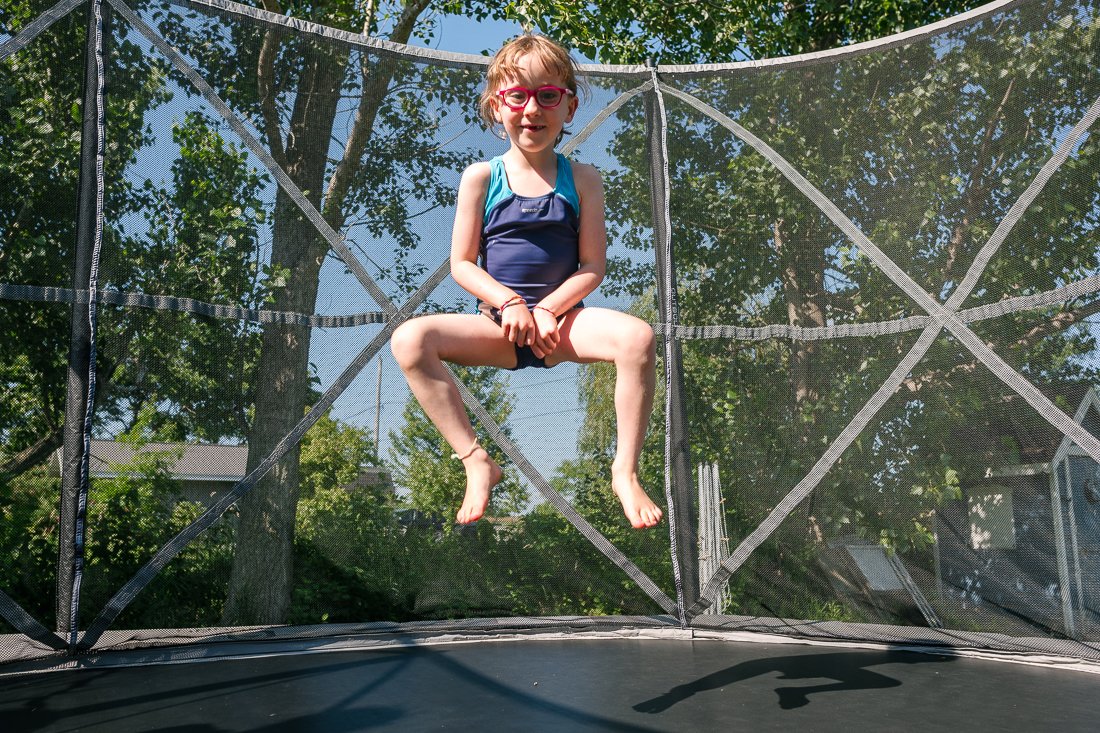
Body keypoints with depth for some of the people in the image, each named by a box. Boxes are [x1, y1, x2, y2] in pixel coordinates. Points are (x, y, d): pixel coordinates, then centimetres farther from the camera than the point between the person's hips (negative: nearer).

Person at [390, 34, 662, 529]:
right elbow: (461, 264, 0)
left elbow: (593, 266, 0)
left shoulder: (582, 180, 4)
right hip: (497, 321, 1)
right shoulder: (481, 178, 3)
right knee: (409, 339, -24)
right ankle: (477, 463, -15)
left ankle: (625, 471, -14)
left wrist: (548, 308, -16)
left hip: (563, 319, 0)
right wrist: (509, 302, -15)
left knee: (638, 337, -29)